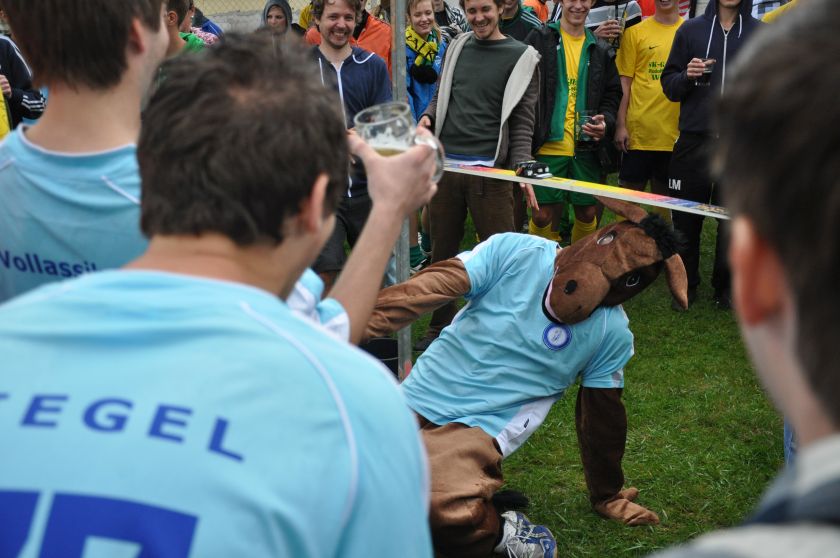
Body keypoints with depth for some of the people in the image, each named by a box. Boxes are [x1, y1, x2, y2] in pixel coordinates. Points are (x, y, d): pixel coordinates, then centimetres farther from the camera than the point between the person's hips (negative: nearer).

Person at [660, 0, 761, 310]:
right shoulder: (691, 29, 7)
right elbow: (669, 84, 8)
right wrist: (687, 75, -13)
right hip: (693, 140, 0)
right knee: (685, 217, 4)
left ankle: (726, 286, 20)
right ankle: (686, 282, 19)